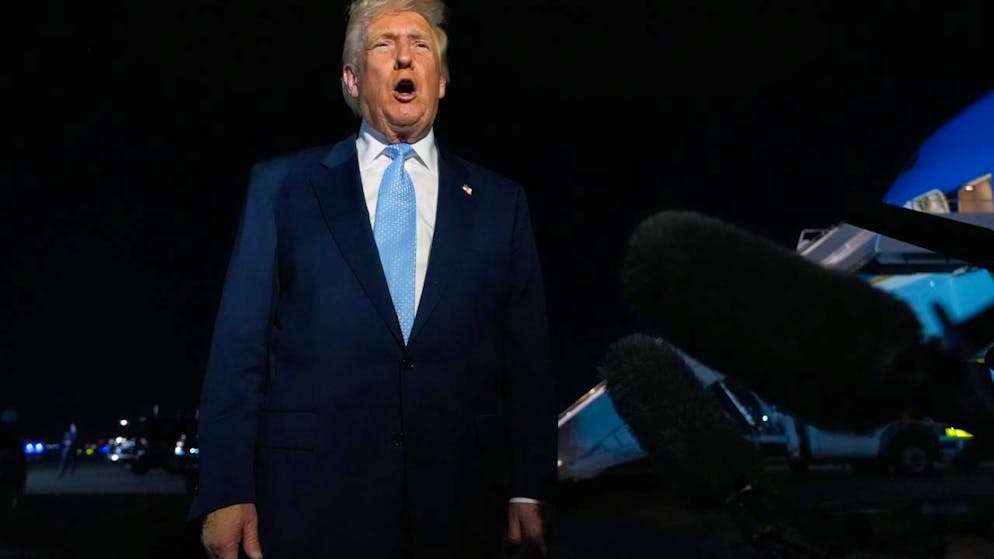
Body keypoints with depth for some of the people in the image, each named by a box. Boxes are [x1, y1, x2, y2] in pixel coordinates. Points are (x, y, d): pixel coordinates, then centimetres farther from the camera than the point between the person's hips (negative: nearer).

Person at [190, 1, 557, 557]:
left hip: (460, 507, 2)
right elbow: (240, 345, 0)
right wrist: (227, 492, -5)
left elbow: (528, 359, 5)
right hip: (313, 502, -1)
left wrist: (529, 491, 1)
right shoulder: (281, 185, 4)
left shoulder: (500, 201, 7)